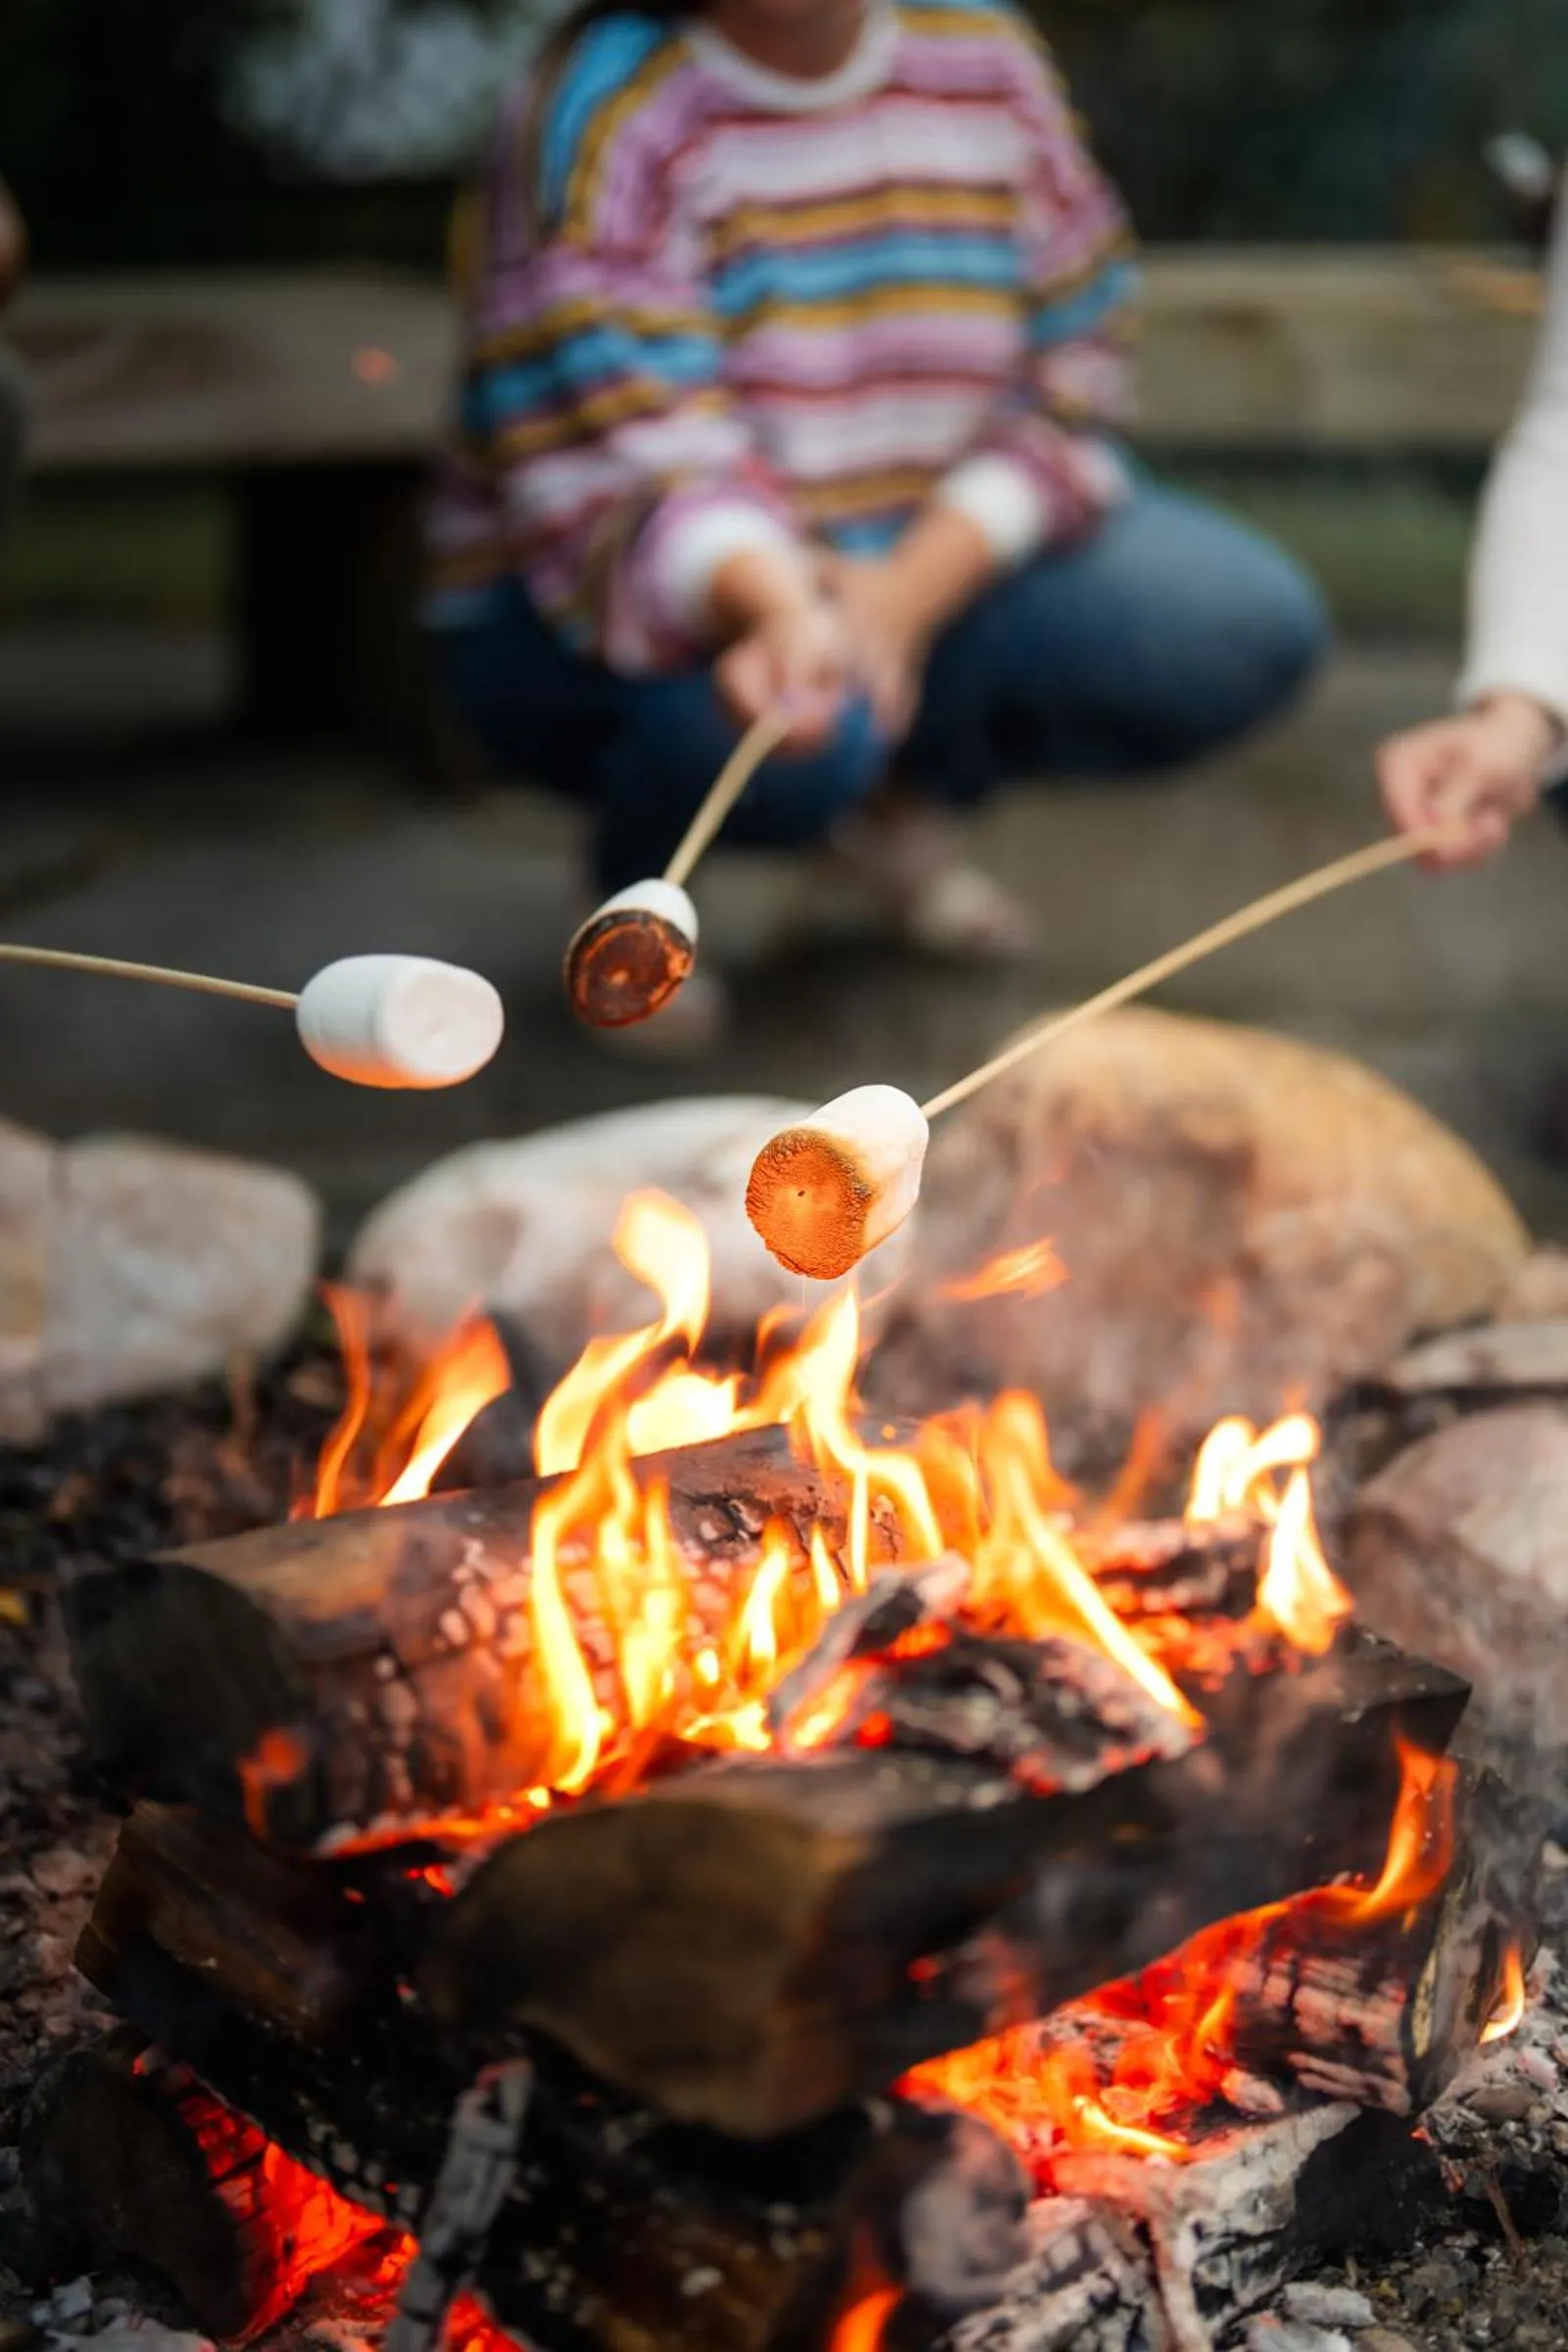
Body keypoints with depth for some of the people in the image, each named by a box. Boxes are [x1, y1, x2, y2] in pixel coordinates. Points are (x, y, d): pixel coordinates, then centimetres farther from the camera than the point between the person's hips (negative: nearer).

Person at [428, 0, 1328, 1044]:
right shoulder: (607, 108, -18)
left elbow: (1071, 378, -3)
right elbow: (627, 463, -30)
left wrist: (911, 589, -19)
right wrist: (778, 608, -51)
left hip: (937, 568, 5)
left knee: (1252, 622, -13)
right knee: (799, 729, -39)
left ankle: (914, 786, 12)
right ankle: (636, 883, 0)